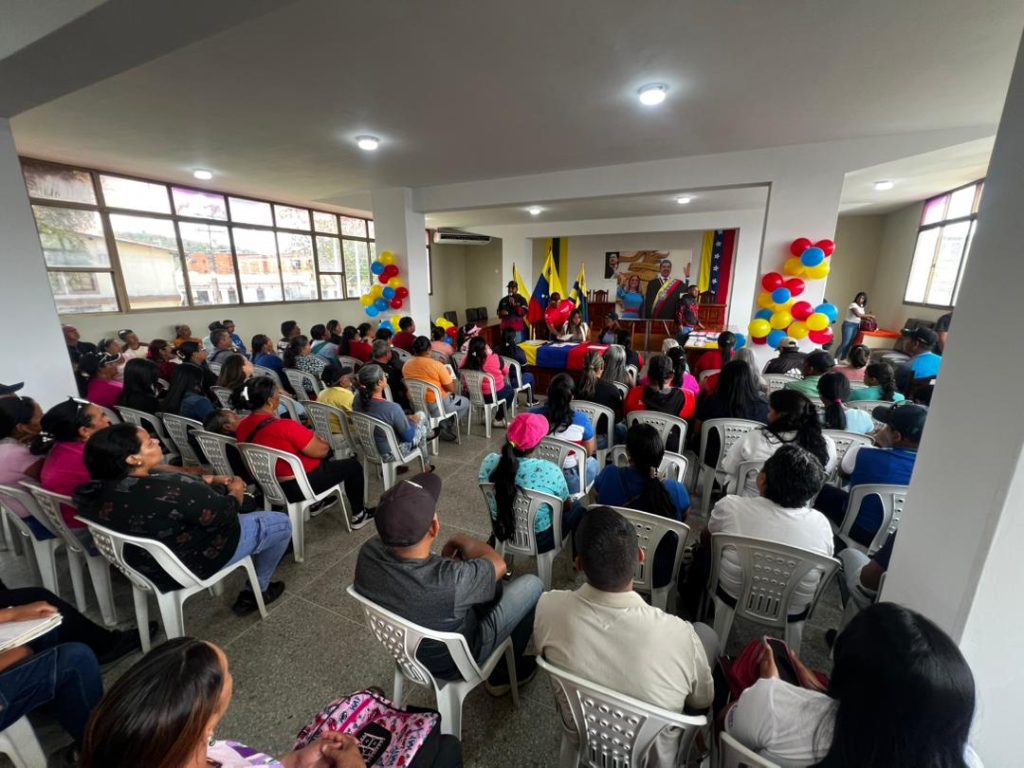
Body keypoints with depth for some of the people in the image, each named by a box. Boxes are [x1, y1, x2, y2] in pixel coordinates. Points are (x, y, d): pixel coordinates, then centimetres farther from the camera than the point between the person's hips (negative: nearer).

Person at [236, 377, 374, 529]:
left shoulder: (242, 426, -4)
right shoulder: (284, 426, -30)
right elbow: (322, 450, -22)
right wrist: (317, 439, -1)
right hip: (297, 487, -9)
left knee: (324, 459, 29)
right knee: (353, 466, 7)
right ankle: (358, 516, 21)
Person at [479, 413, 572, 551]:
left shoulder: (488, 462, -20)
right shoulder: (550, 471, -31)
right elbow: (564, 508, -12)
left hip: (501, 533, 4)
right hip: (540, 541, -4)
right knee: (577, 509, 22)